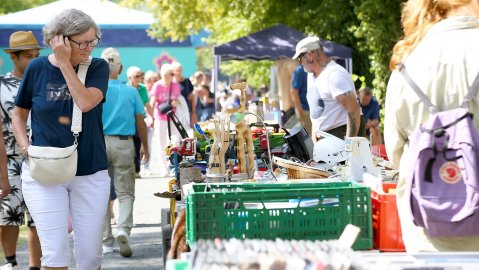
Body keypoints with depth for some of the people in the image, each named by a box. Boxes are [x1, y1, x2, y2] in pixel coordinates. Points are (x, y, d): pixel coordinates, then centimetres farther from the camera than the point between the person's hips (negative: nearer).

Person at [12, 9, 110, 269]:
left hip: (90, 173, 1)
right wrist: (26, 147, -4)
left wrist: (65, 63, -16)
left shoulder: (97, 67, -1)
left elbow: (85, 102, -20)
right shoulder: (38, 68, -1)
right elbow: (19, 112, 11)